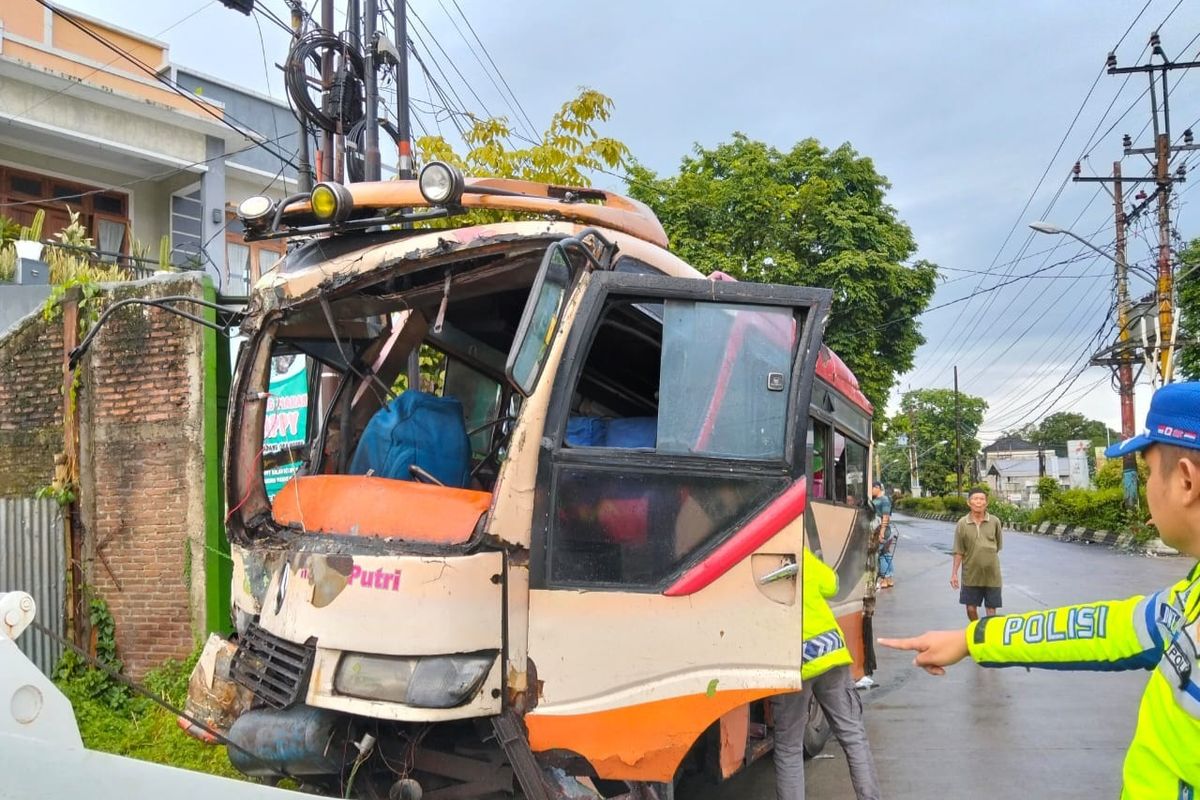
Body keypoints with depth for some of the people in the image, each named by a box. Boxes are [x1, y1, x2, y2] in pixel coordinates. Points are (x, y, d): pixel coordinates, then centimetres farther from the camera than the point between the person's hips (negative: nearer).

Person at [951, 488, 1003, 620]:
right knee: (971, 608, 8)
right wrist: (954, 573, -4)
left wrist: (988, 558, 7)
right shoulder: (962, 524, -7)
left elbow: (998, 546, 8)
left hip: (991, 574, 0)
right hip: (971, 574, 0)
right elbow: (959, 551, -2)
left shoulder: (995, 521, -6)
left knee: (991, 609, 6)